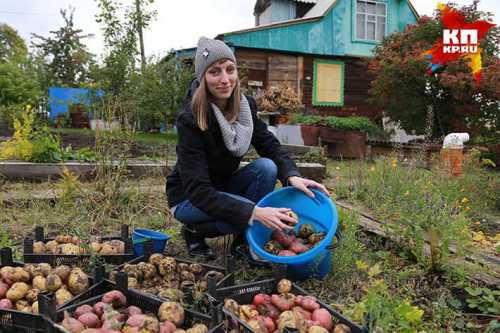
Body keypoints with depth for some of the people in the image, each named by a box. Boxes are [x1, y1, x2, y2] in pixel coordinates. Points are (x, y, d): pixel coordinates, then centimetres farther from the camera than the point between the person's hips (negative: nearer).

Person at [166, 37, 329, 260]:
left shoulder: (245, 106, -10)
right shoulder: (190, 120, -28)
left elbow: (271, 146, -11)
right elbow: (198, 191, -33)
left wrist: (292, 176, -33)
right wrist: (254, 212, -42)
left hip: (224, 186, 5)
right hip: (188, 198, -5)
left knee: (266, 167, -21)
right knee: (246, 212, -30)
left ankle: (245, 241, -6)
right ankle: (195, 231, -2)